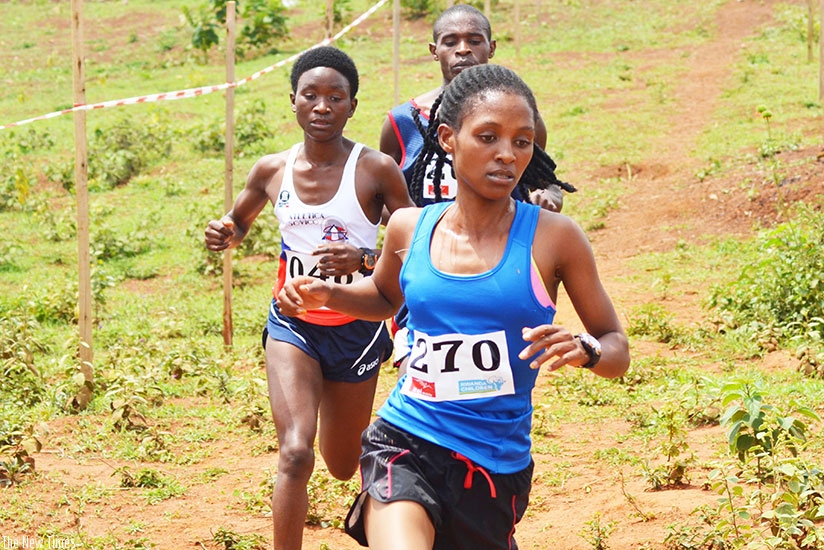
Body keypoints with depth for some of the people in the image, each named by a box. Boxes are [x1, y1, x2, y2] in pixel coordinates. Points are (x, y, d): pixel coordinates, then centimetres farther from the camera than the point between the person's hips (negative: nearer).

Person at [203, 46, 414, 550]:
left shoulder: (376, 170, -12)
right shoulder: (272, 171, -2)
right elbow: (241, 221, 18)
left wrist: (364, 258, -27)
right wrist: (224, 234, -6)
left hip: (356, 327, -1)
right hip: (293, 324, 1)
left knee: (343, 465, 17)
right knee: (296, 454, -20)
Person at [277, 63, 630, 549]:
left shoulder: (554, 238, -5)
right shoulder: (410, 228, 2)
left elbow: (618, 351, 1)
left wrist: (584, 349, -21)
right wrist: (328, 295, 6)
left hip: (497, 465, 0)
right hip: (404, 441, 0)